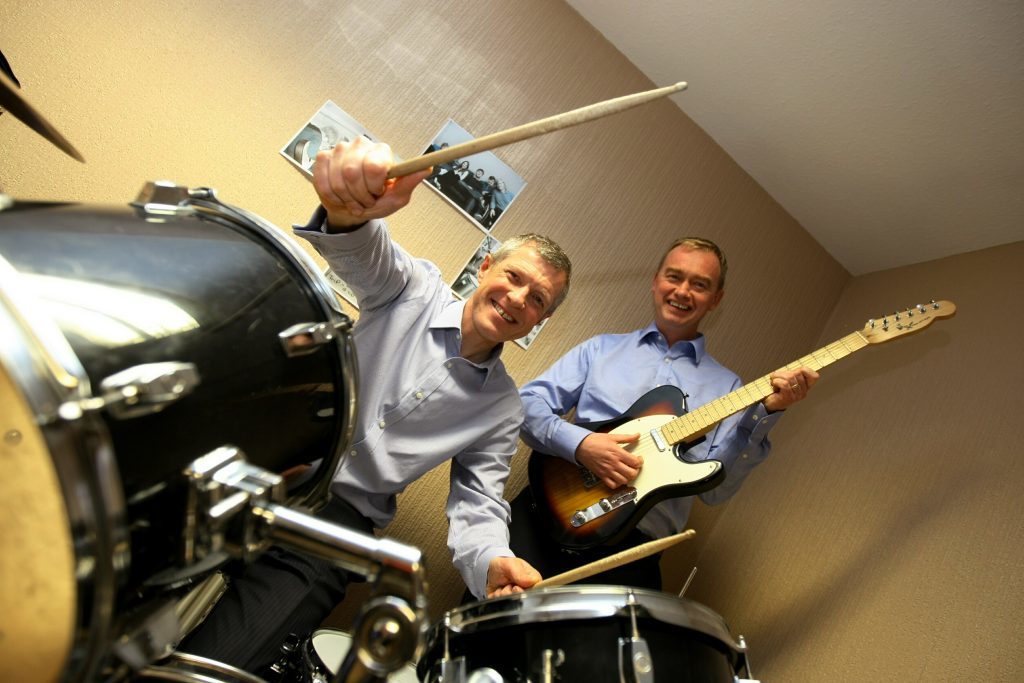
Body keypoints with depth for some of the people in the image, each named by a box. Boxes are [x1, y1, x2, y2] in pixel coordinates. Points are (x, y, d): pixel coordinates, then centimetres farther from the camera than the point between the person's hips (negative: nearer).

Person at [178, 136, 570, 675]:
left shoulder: (503, 408, 6)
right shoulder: (414, 289, 1)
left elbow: (477, 504, 3)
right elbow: (362, 251, -20)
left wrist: (491, 562, -21)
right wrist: (349, 205, -45)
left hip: (334, 518, 1)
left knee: (204, 660, -17)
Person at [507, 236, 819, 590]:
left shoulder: (725, 387, 11)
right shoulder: (602, 348, 11)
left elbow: (715, 488, 1)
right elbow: (527, 403, 4)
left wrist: (764, 413, -10)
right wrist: (579, 443, -14)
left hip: (630, 546, 1)